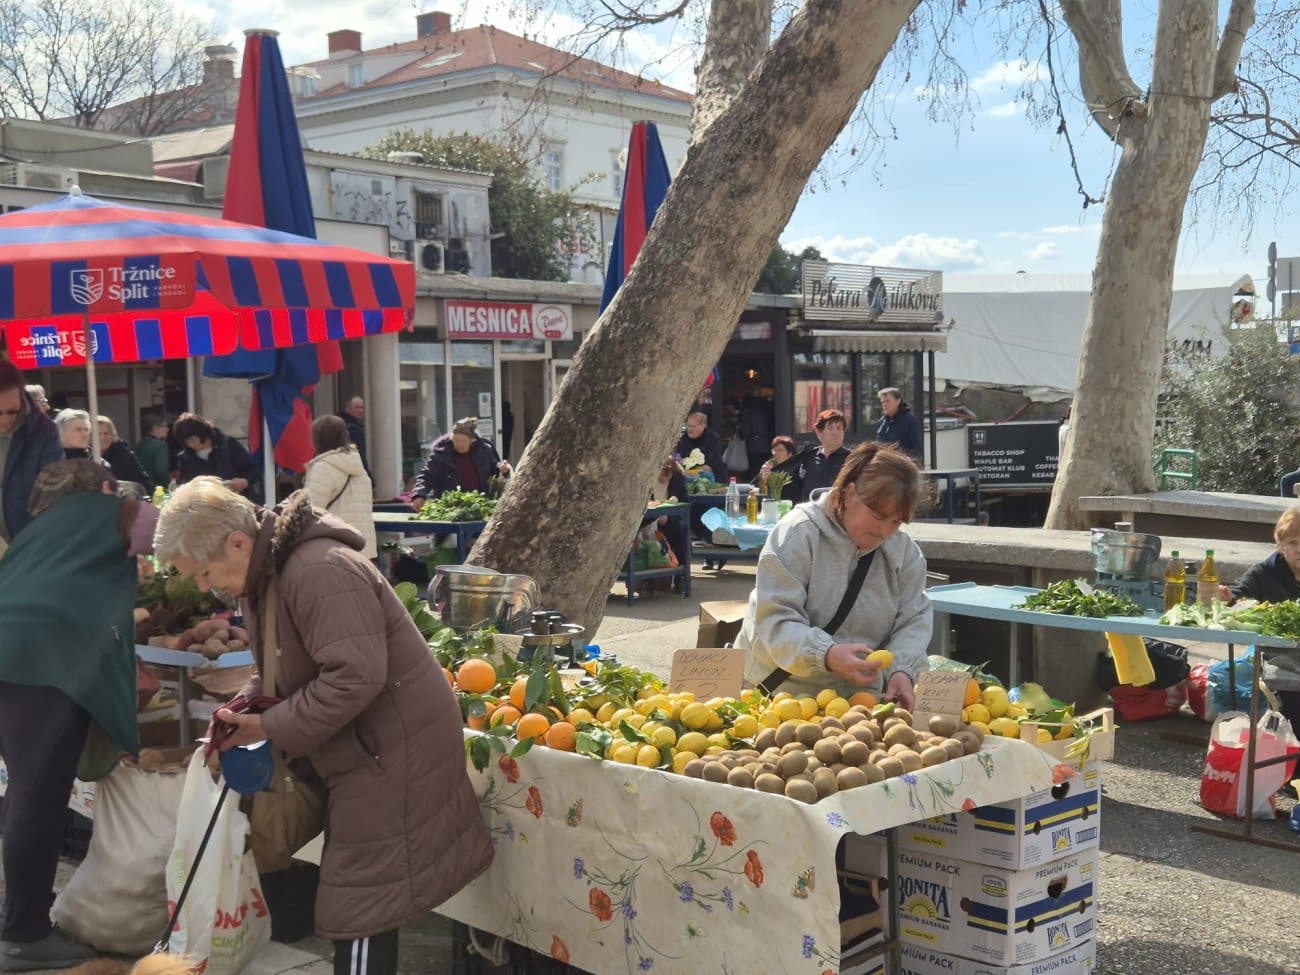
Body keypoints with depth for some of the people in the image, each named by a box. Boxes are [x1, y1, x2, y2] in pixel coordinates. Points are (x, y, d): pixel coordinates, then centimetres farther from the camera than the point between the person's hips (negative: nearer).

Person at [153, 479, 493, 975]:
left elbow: (357, 676, -30)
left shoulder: (318, 571, -24)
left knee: (361, 907, -3)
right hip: (363, 748, 10)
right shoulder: (263, 574, 9)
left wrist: (271, 728, -20)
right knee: (366, 898, 18)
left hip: (394, 751, -10)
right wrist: (246, 709, 0)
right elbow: (283, 668, 20)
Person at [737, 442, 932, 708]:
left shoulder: (904, 550, 4)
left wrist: (901, 670, -18)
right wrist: (827, 655, -35)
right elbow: (775, 620, -19)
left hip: (860, 694, 3)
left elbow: (913, 621, 3)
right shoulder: (797, 534, -13)